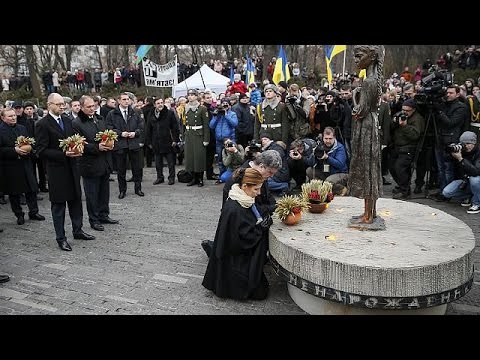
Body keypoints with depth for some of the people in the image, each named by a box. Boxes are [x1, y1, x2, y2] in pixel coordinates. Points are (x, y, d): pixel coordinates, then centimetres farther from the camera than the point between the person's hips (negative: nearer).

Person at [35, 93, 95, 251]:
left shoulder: (67, 120, 8)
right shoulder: (42, 124, -11)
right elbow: (41, 151, -14)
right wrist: (63, 154, -22)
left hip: (71, 167, 6)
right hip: (57, 169, -6)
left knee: (76, 199, 15)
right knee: (58, 204, 5)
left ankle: (77, 230, 31)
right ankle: (61, 238, 16)